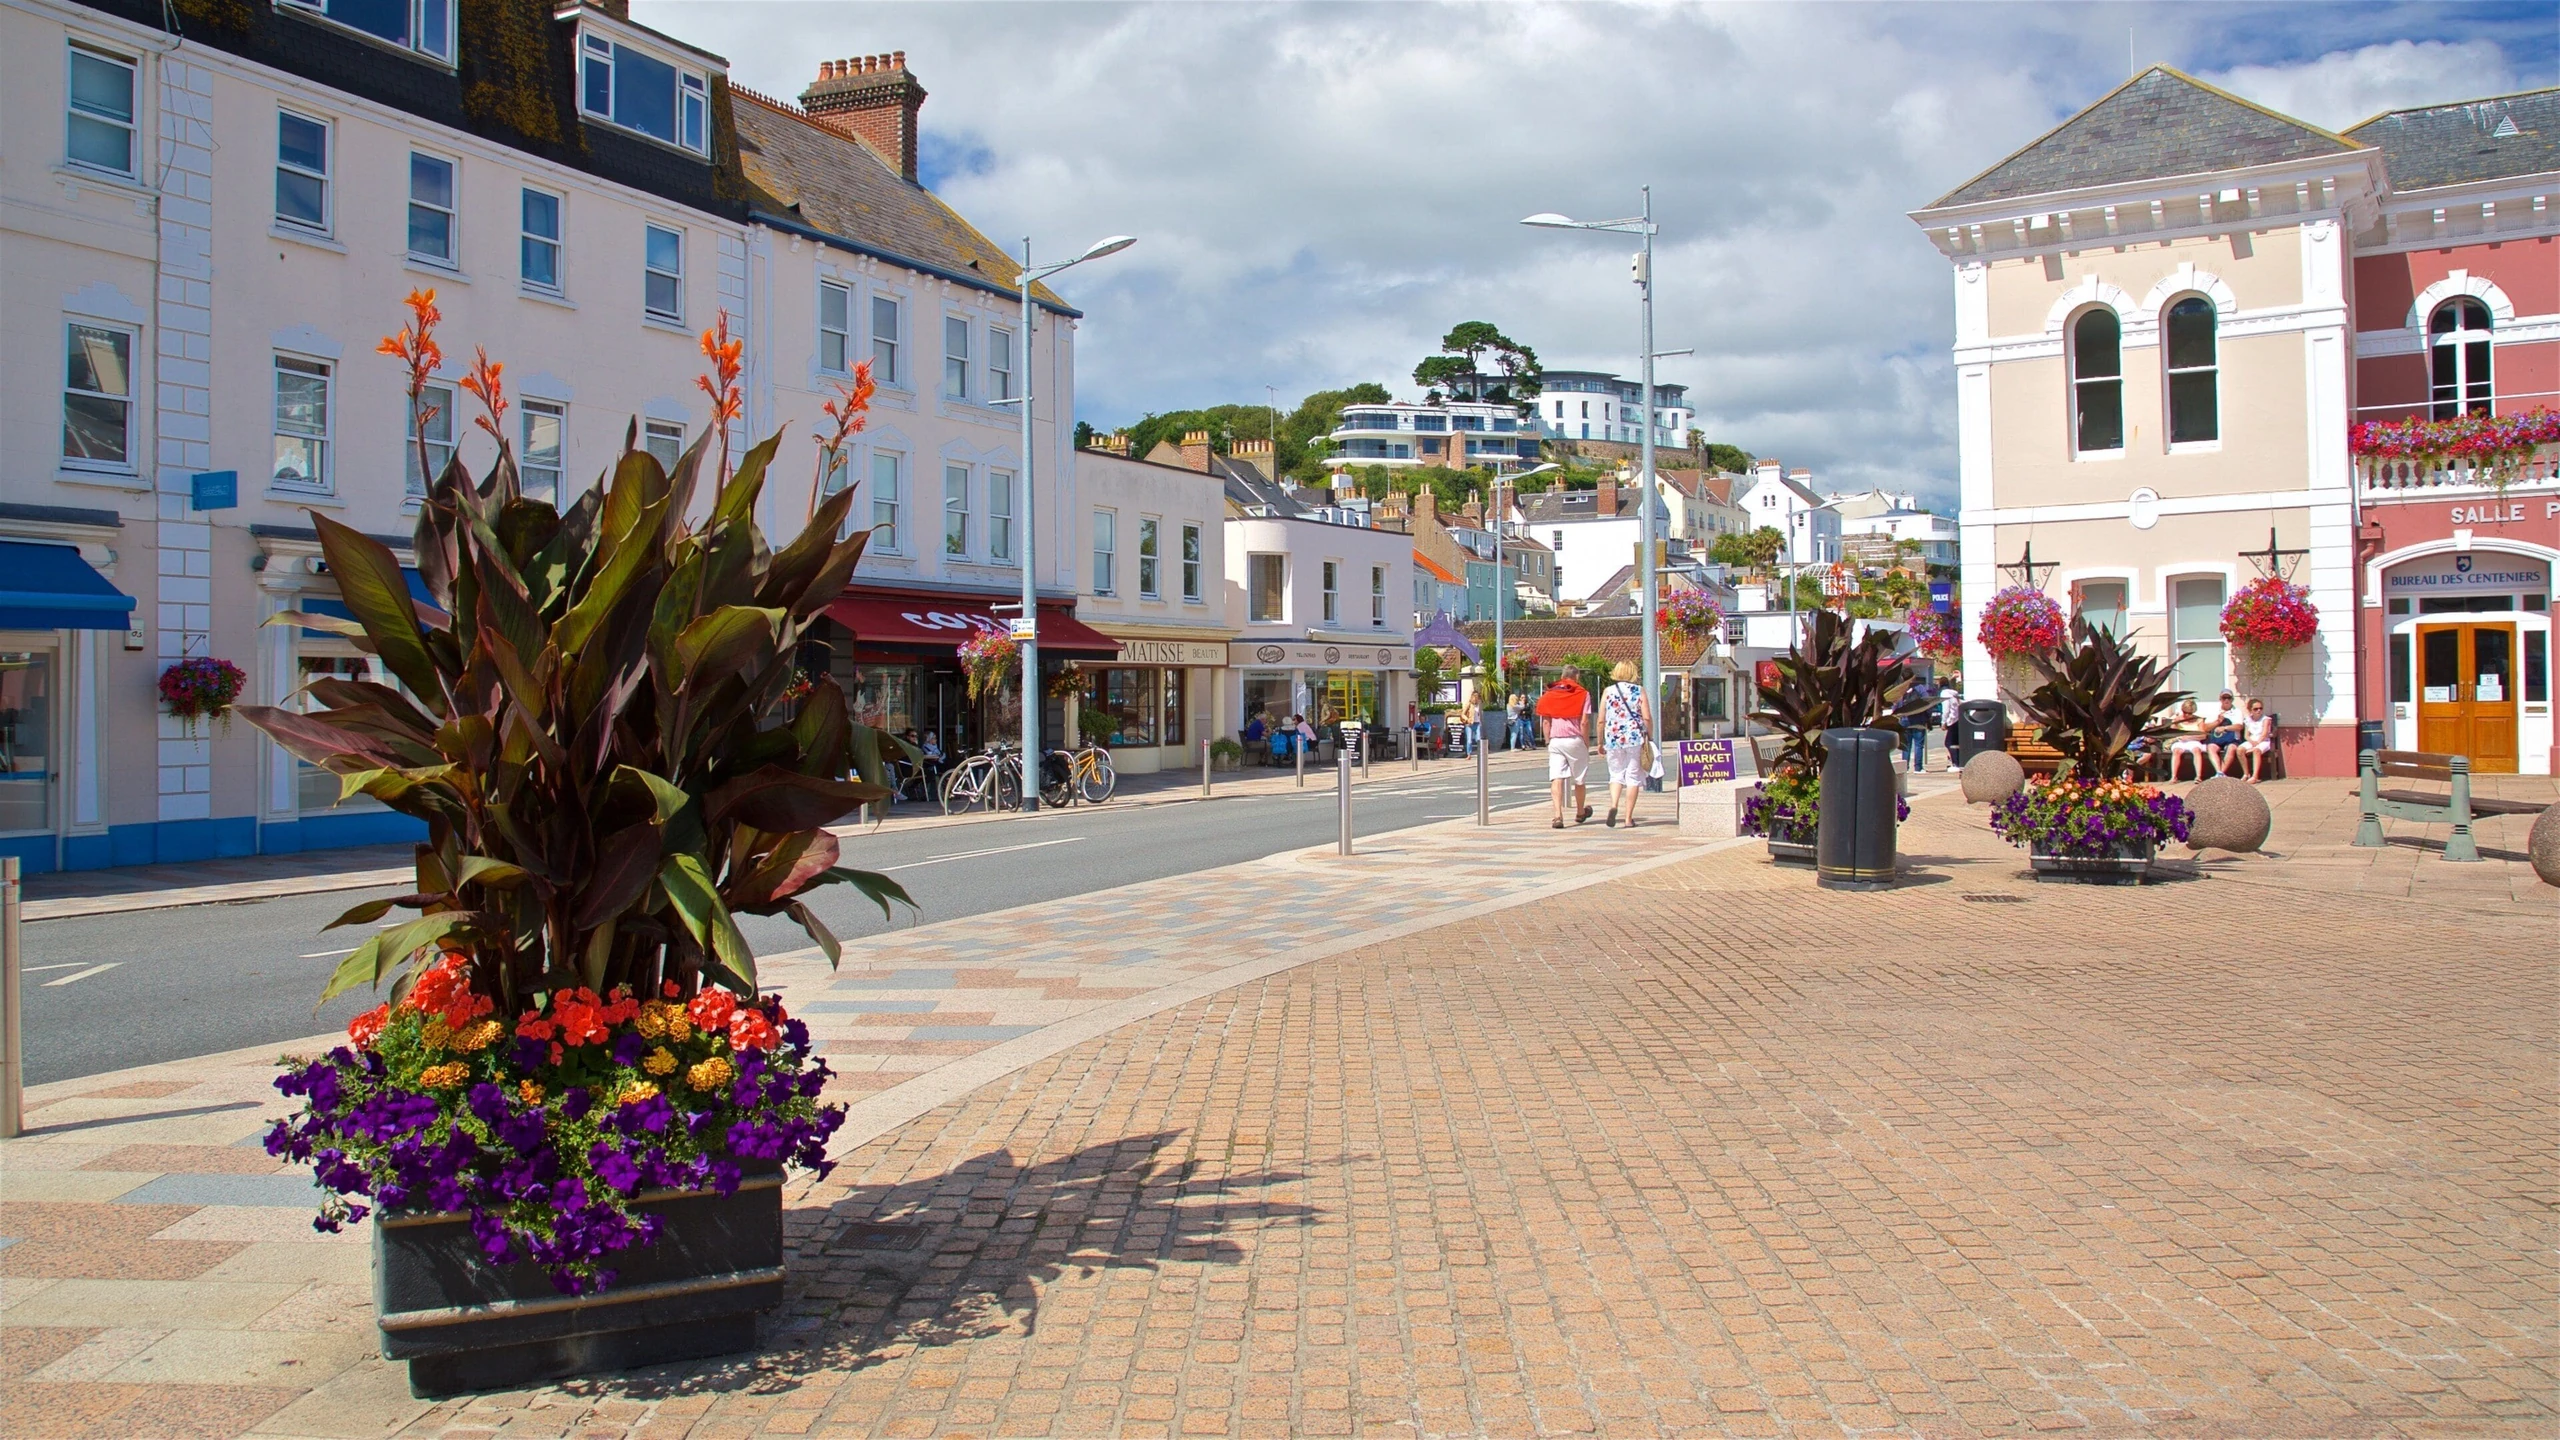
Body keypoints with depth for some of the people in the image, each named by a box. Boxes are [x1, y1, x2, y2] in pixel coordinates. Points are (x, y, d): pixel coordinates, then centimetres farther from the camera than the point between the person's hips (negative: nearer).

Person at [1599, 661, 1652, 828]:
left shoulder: (1608, 691, 4)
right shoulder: (1639, 691, 1)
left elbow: (1601, 720, 3)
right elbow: (1647, 718, -5)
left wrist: (1600, 742, 12)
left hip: (1613, 739, 1)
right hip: (1635, 739, -1)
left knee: (1616, 775, 13)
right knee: (1633, 777, 6)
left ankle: (1613, 805, -13)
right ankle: (1628, 818, 5)